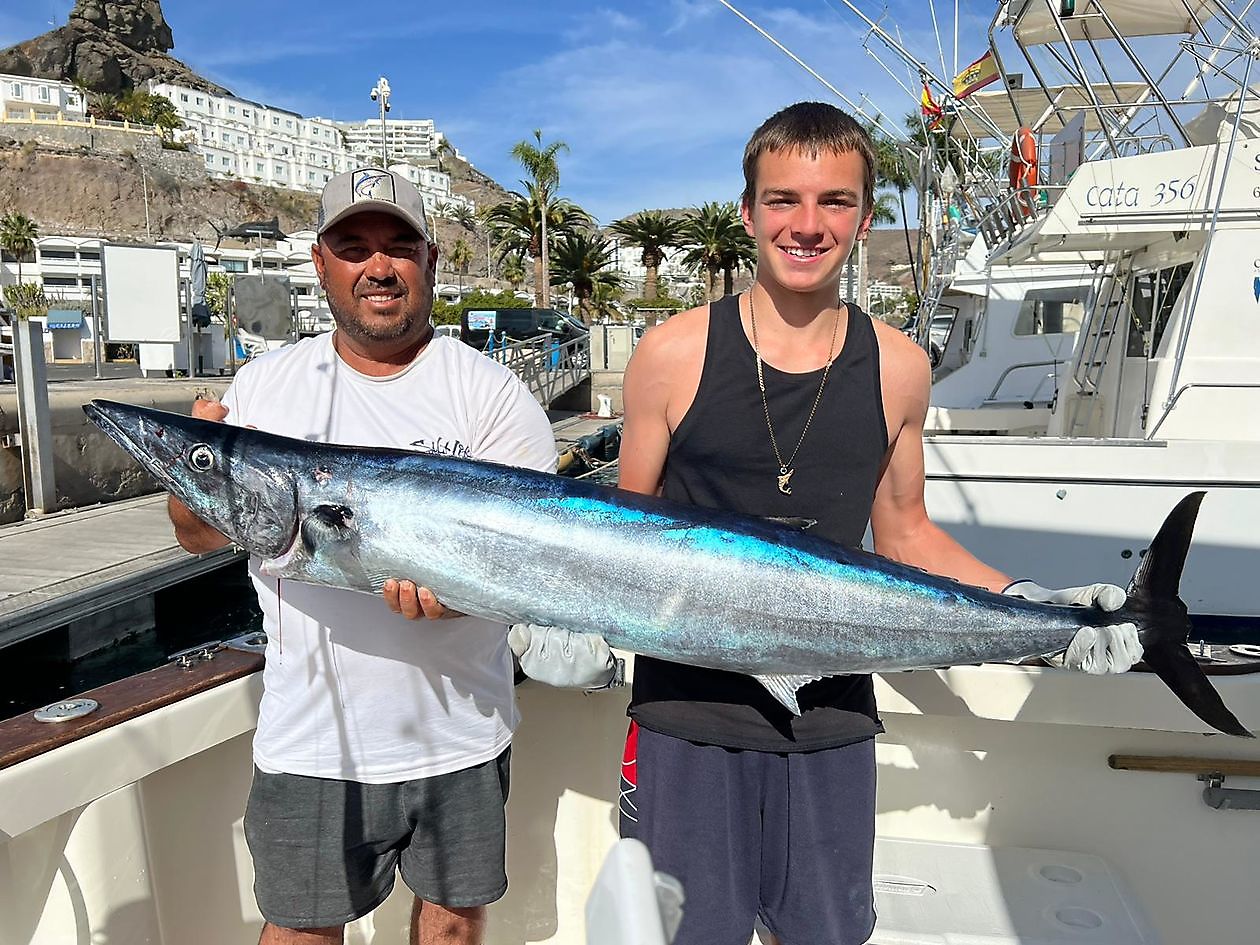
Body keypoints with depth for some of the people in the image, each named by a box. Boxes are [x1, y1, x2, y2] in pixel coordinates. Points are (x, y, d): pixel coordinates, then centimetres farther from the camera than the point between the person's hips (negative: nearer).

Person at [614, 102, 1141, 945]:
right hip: (686, 711, -2)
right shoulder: (673, 355, -8)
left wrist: (1028, 602, -3)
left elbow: (903, 533, 9)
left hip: (830, 719, 2)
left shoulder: (898, 369, -1)